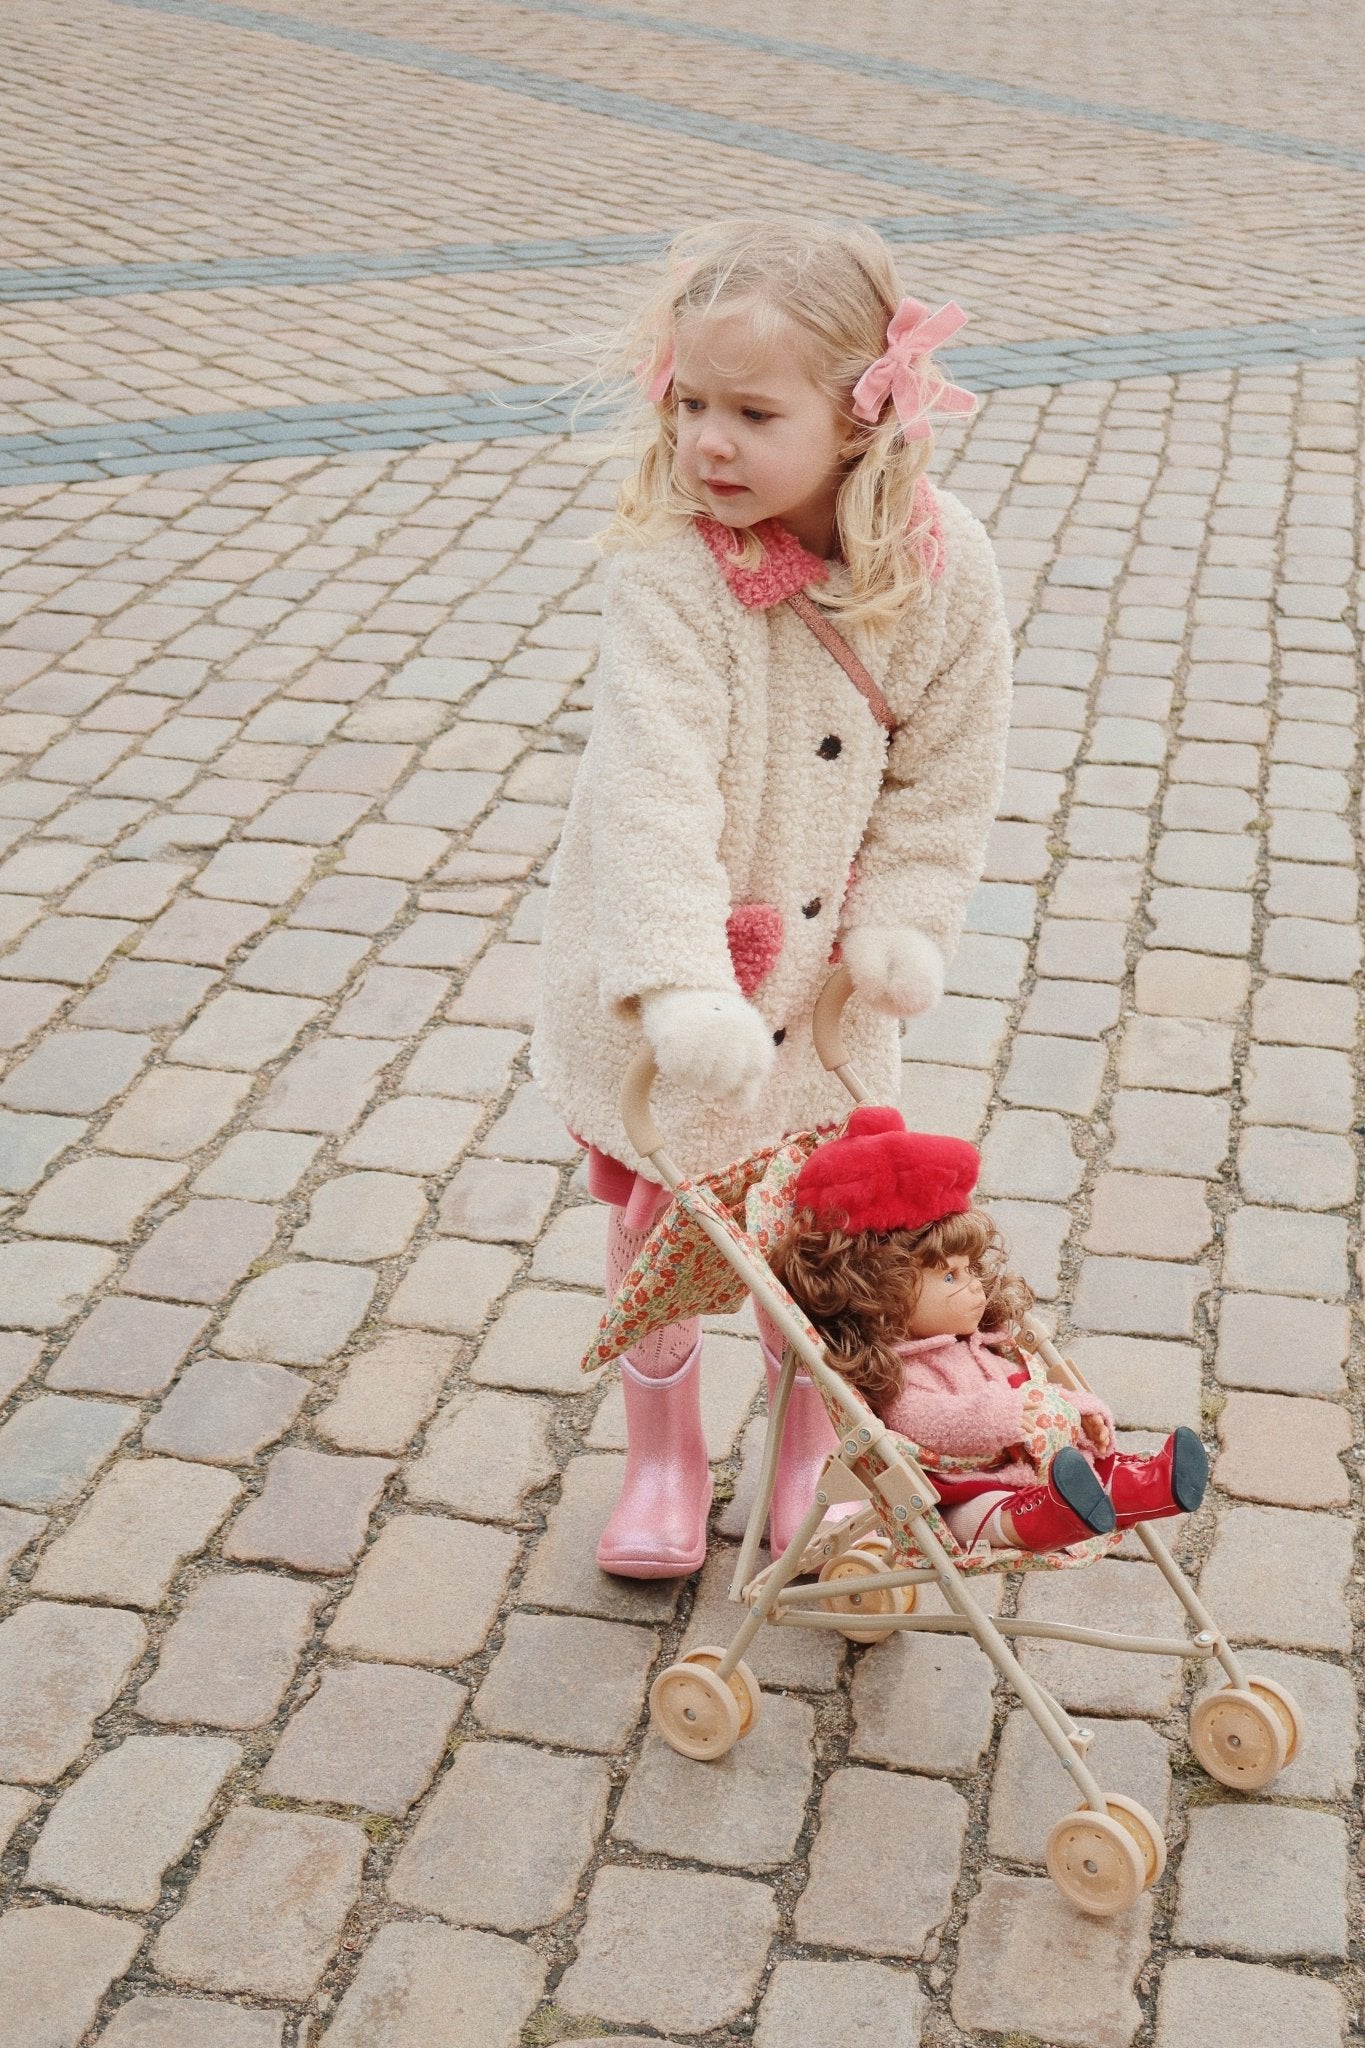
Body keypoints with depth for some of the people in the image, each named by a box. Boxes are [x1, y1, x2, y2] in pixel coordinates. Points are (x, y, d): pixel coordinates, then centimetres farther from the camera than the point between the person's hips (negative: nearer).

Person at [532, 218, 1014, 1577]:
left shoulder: (943, 567, -15)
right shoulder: (668, 569, -26)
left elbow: (947, 767, -4)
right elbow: (653, 784, -35)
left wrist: (898, 925, -14)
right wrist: (679, 983, -45)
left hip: (821, 965, 2)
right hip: (665, 969, -2)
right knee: (654, 1213, 15)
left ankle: (813, 1456, 41)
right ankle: (662, 1456, 39)